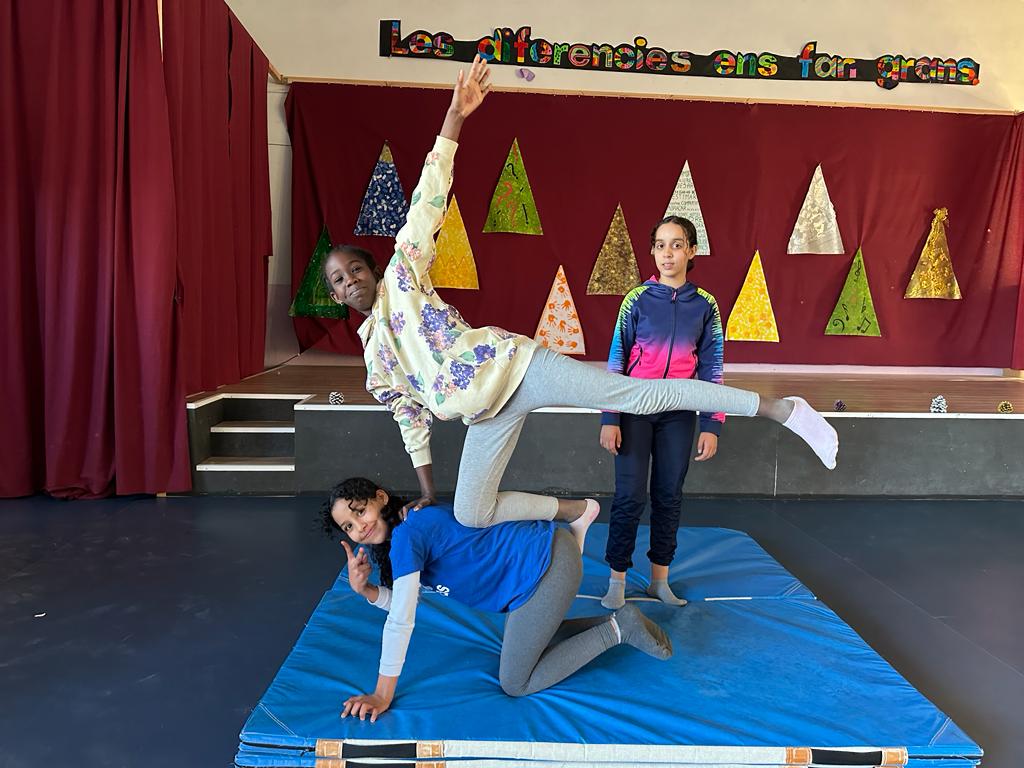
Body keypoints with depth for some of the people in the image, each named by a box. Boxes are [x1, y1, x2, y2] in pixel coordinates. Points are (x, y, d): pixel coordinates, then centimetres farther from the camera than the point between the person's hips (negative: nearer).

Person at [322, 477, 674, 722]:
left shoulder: (406, 535, -17)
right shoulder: (417, 521, 12)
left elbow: (400, 621, -16)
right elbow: (400, 602, 16)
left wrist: (382, 695, -10)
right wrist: (363, 588, -2)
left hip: (548, 566, -10)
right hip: (545, 552, 10)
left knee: (515, 684, 3)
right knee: (526, 642, 29)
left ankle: (617, 629, 5)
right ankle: (615, 623, 24)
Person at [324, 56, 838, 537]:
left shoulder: (401, 277, 5)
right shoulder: (372, 351, 20)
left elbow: (425, 206, -4)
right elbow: (410, 416, 24)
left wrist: (454, 116, -11)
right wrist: (426, 489, 23)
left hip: (512, 367, -6)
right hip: (487, 412, 7)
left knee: (643, 395, -13)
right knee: (470, 515, 1)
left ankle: (783, 410, -7)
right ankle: (573, 509, 22)